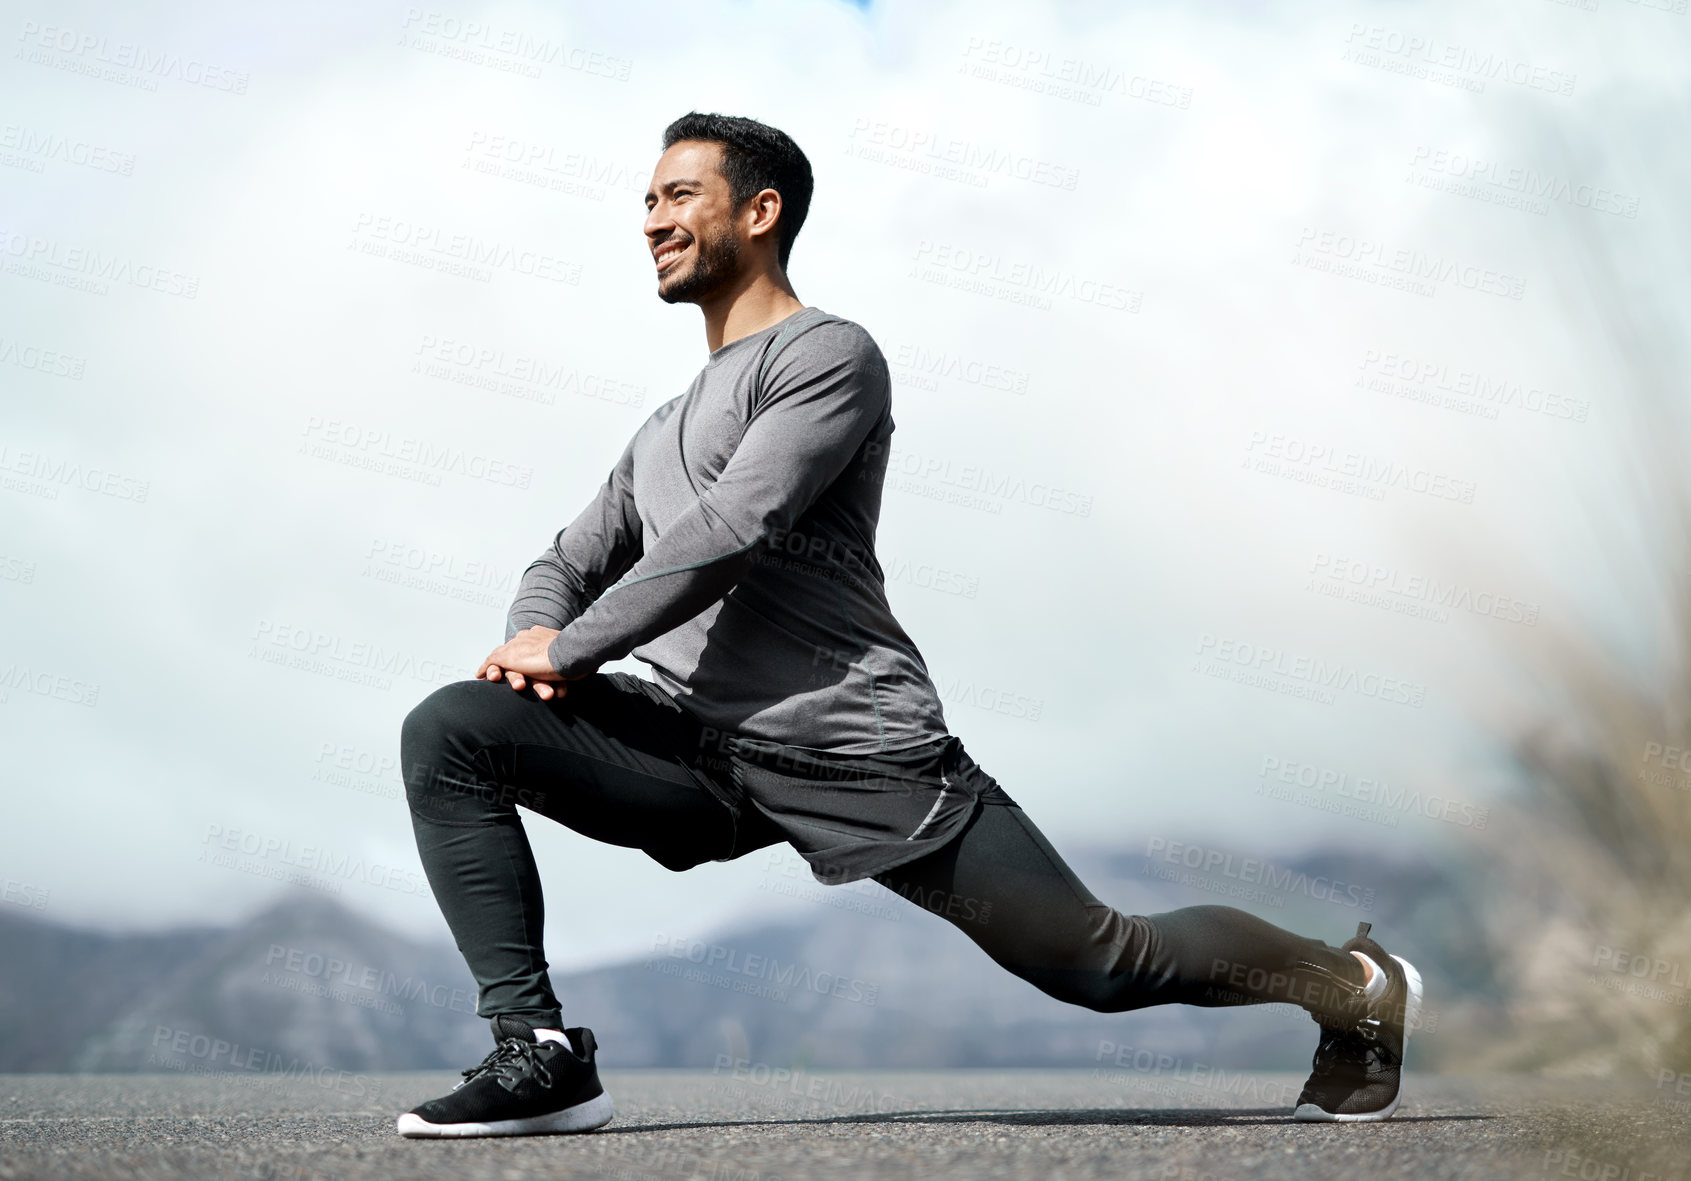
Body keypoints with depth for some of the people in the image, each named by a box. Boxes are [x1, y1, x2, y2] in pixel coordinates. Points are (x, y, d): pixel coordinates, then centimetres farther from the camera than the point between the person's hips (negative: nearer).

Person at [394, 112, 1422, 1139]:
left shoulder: (828, 353, -1)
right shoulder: (664, 430, 27)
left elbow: (731, 531, -14)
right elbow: (573, 560, 24)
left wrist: (569, 649, -10)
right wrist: (536, 638, 0)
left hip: (854, 753, -7)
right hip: (690, 746, 7)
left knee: (1102, 964, -2)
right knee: (449, 734, -11)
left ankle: (1358, 986, 24)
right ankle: (541, 1054, -13)